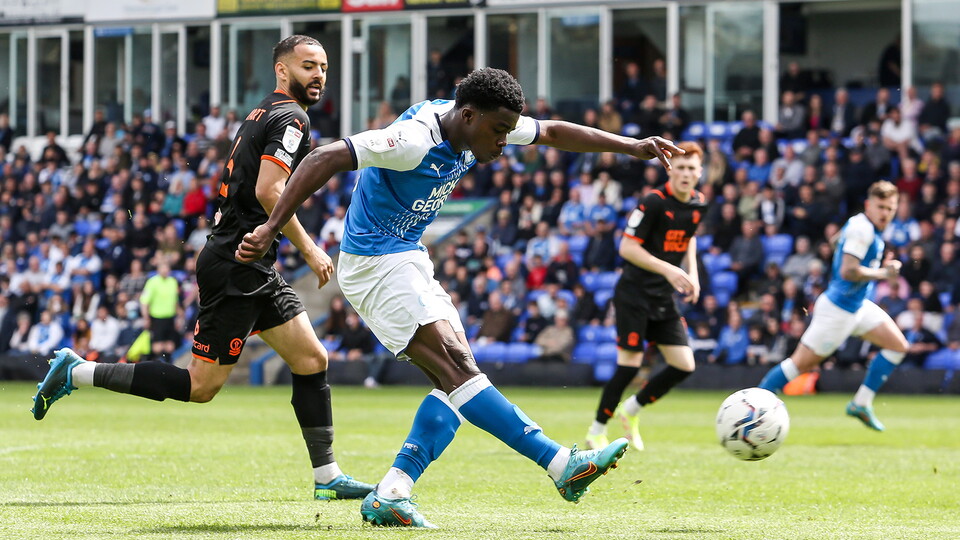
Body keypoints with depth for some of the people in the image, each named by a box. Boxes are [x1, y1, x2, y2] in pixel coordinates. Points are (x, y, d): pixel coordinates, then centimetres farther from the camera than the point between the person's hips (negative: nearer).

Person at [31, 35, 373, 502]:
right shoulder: (290, 118, -12)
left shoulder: (263, 115, 17)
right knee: (201, 385, -7)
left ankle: (327, 477, 10)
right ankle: (77, 372, -3)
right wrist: (309, 250, -17)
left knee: (311, 360, 8)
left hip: (254, 270, 10)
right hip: (238, 267, -10)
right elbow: (268, 191, -24)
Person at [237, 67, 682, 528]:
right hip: (375, 263, -10)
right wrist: (271, 228, -33)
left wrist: (631, 147, 12)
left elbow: (553, 133, 14)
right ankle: (561, 465, -20)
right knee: (457, 371, -17)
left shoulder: (475, 124, 1)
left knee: (457, 379, -2)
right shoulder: (415, 140, -26)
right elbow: (324, 160, -29)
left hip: (410, 262, 10)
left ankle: (389, 496, -6)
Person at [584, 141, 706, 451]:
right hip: (635, 294, -7)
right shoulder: (654, 202, -16)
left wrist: (692, 274, 9)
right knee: (630, 365, -11)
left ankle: (632, 410, 20)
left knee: (684, 366, 0)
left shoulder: (698, 205, 5)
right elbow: (627, 247, -17)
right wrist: (668, 270, -25)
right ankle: (597, 432, 6)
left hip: (665, 298, 7)